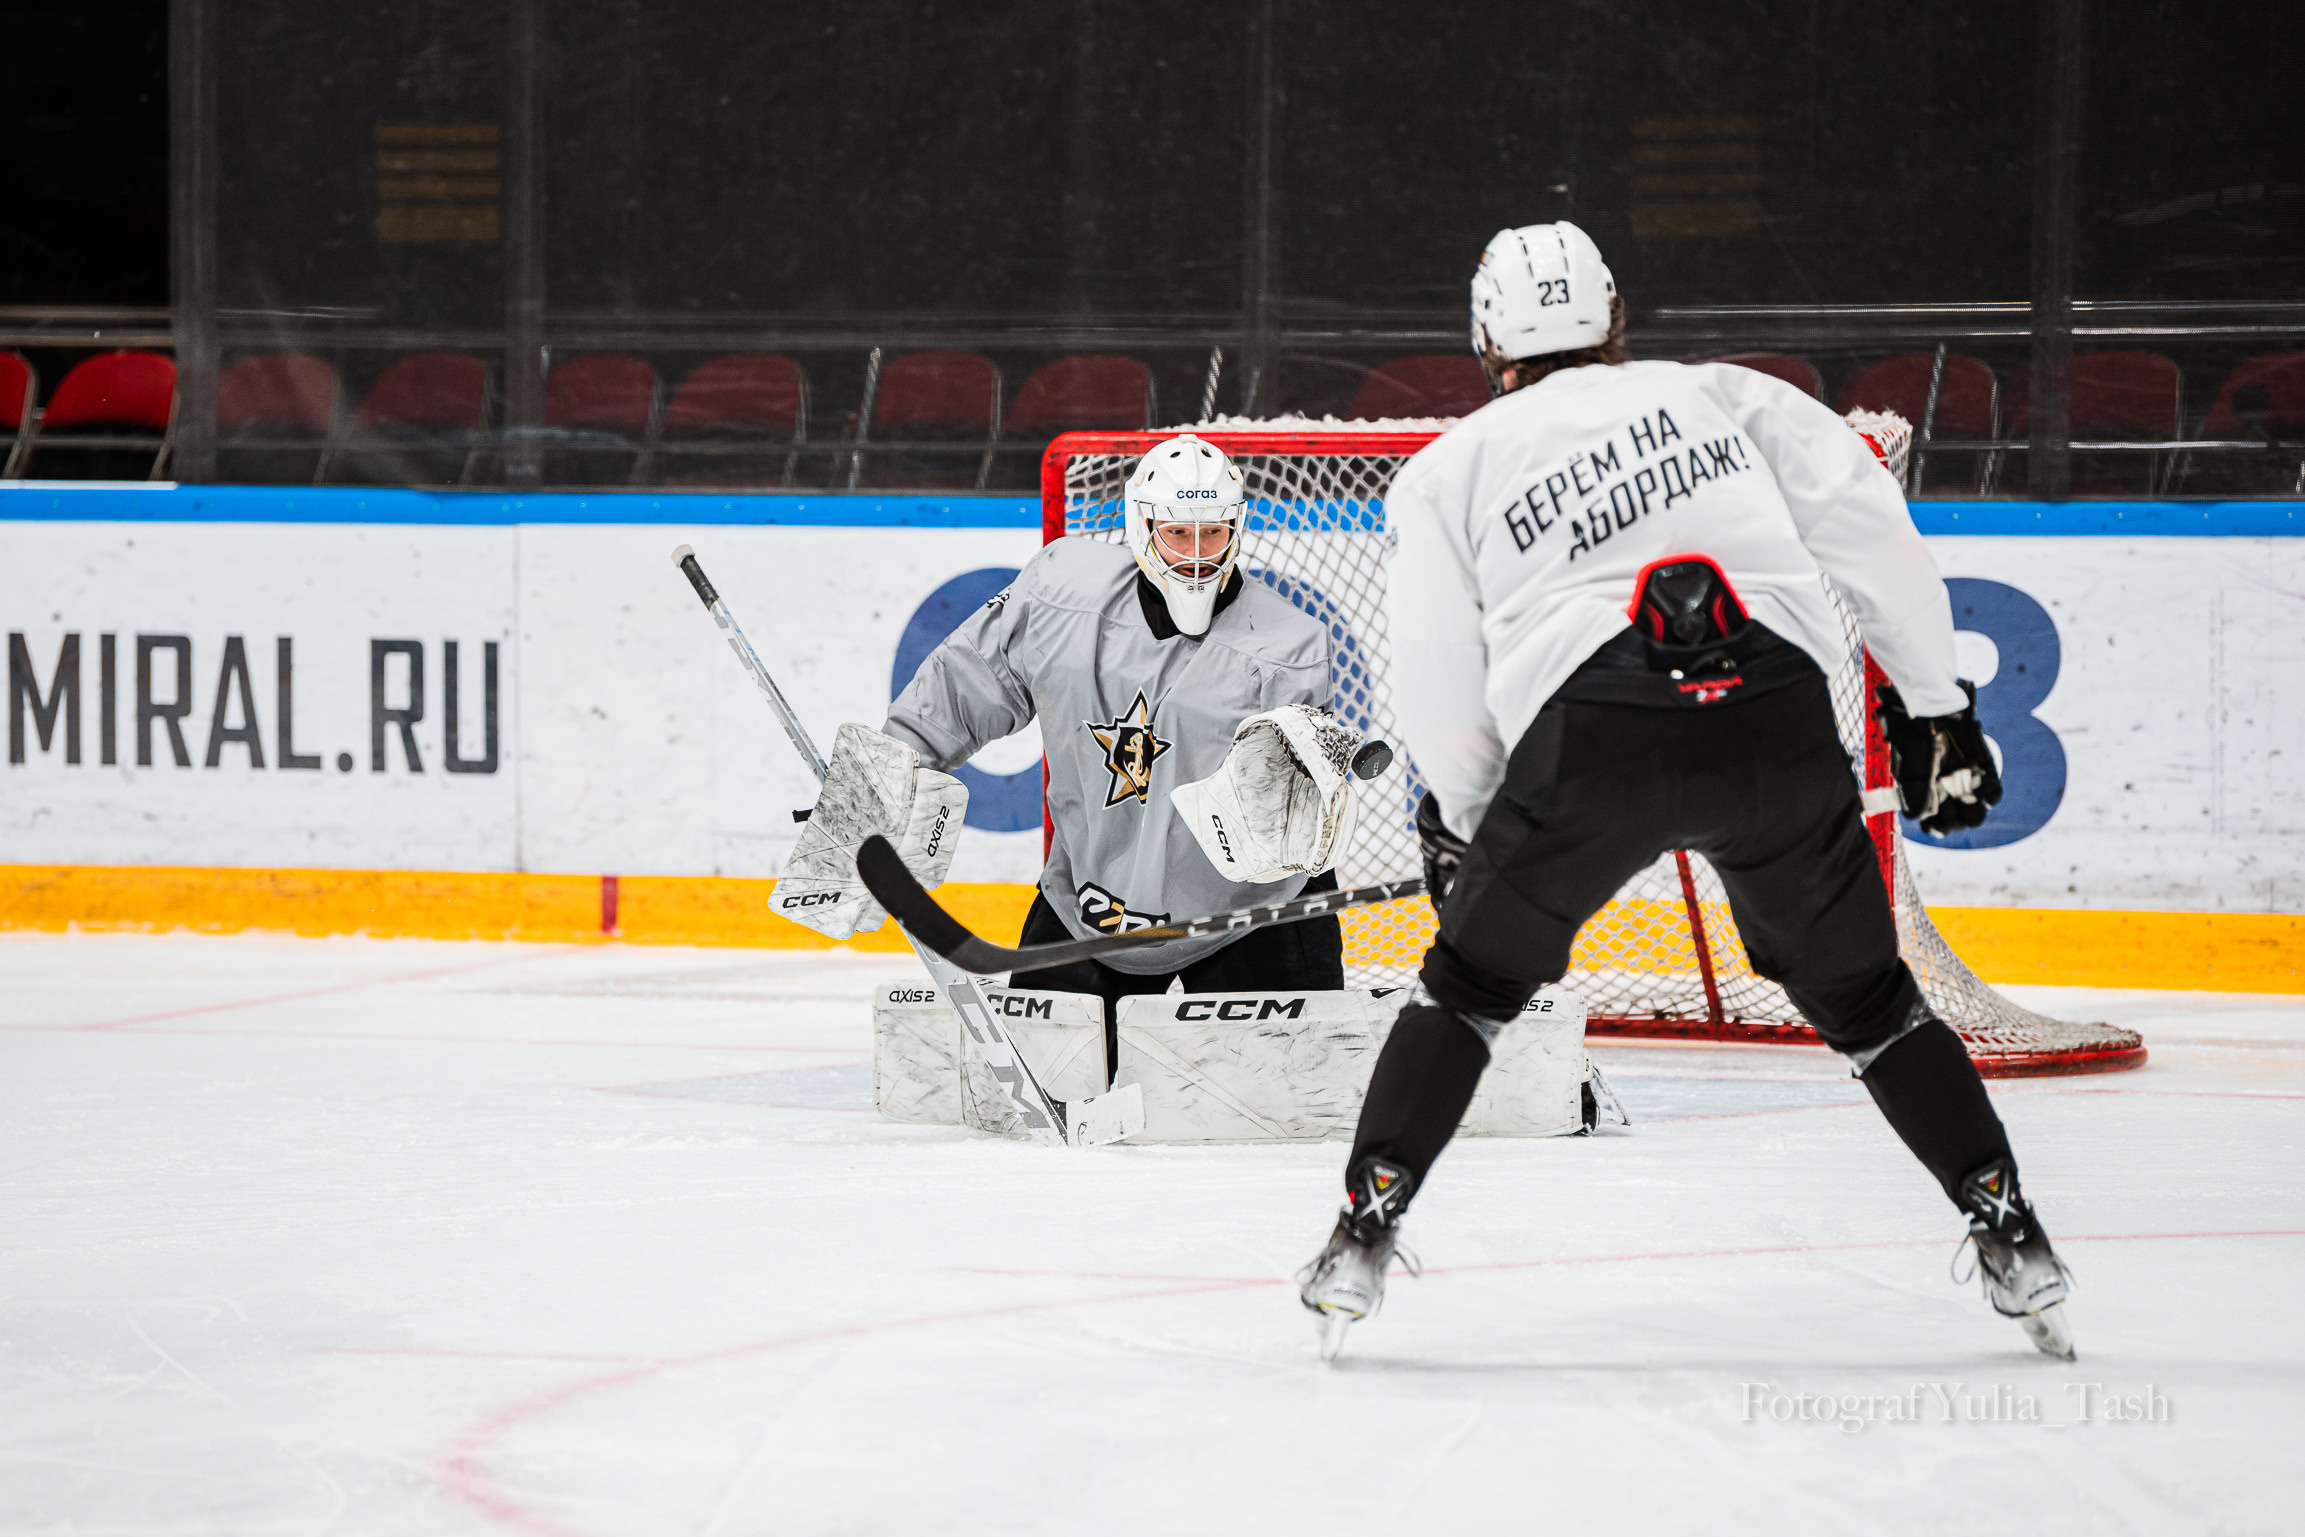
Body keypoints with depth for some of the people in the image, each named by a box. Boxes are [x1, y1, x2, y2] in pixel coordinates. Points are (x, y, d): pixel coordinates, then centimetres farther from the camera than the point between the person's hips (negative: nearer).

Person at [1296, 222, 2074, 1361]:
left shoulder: (1451, 468, 22)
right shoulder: (1726, 396, 25)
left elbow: (1441, 683, 15)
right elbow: (1871, 531, 13)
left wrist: (1461, 821, 30)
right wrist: (1934, 705, 16)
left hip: (1593, 732, -1)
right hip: (1776, 717, 1)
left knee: (1474, 980, 19)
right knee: (1862, 997, 19)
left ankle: (1363, 1234, 11)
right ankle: (2010, 1238, 13)